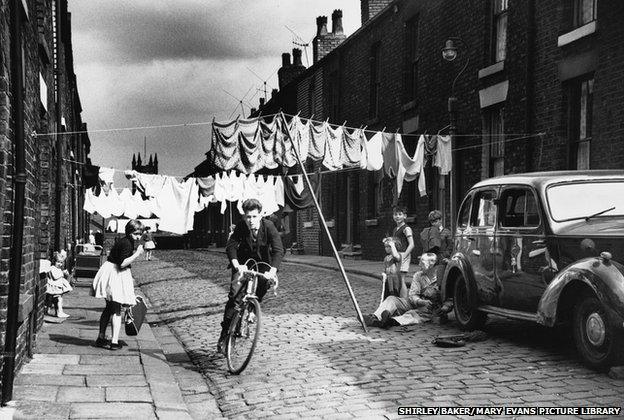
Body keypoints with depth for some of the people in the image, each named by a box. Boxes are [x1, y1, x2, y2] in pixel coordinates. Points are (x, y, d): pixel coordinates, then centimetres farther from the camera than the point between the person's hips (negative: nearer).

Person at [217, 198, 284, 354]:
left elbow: (278, 250, -29)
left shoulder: (268, 226, -21)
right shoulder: (241, 226, -18)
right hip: (243, 263, -1)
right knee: (235, 294, -18)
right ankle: (225, 333, -10)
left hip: (262, 263, 1)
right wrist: (236, 265, -43)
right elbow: (230, 246, -24)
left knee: (265, 282, -26)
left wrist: (272, 271, -45)